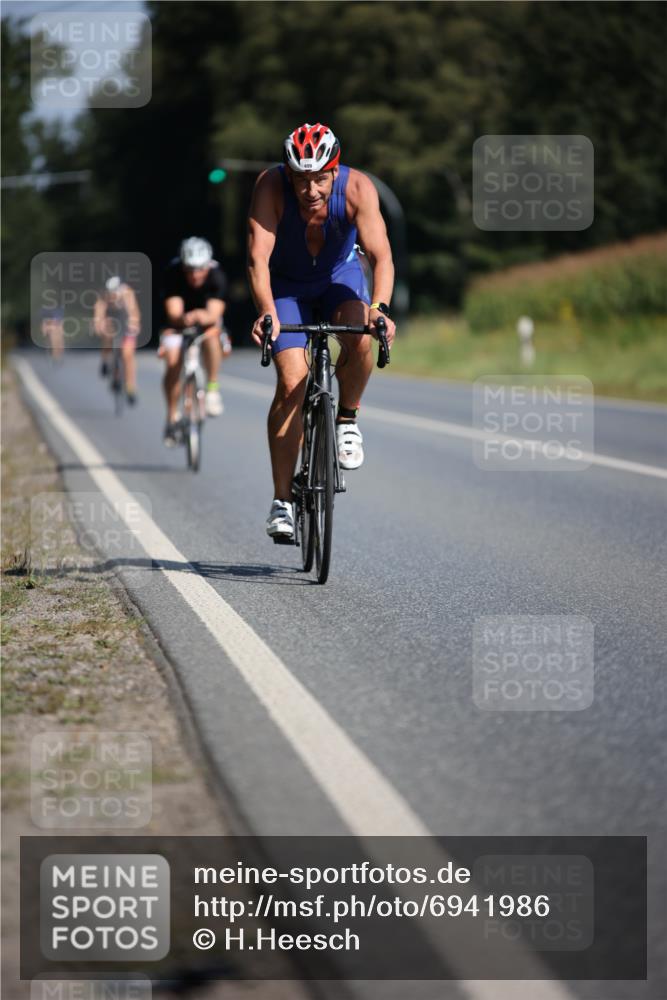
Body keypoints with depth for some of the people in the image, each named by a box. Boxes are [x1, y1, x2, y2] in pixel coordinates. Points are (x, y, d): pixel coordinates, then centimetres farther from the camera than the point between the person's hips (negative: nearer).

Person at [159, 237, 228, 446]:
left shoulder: (216, 276, -30)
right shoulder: (173, 273, -30)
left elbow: (215, 313, -40)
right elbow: (174, 313, -37)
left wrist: (204, 317, -64)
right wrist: (184, 319, -61)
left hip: (207, 317, -1)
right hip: (179, 320, 1)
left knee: (211, 334, -35)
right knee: (172, 363, -18)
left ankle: (212, 389, -20)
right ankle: (172, 417, 0)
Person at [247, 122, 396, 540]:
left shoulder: (357, 188, -29)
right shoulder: (271, 186, -30)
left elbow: (382, 254, -35)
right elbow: (258, 258, -37)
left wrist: (379, 308, -52)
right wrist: (266, 312, -53)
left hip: (340, 275, 1)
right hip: (286, 283, -1)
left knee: (360, 338, -31)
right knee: (292, 382, -15)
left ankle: (347, 418, -1)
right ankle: (282, 501, -8)